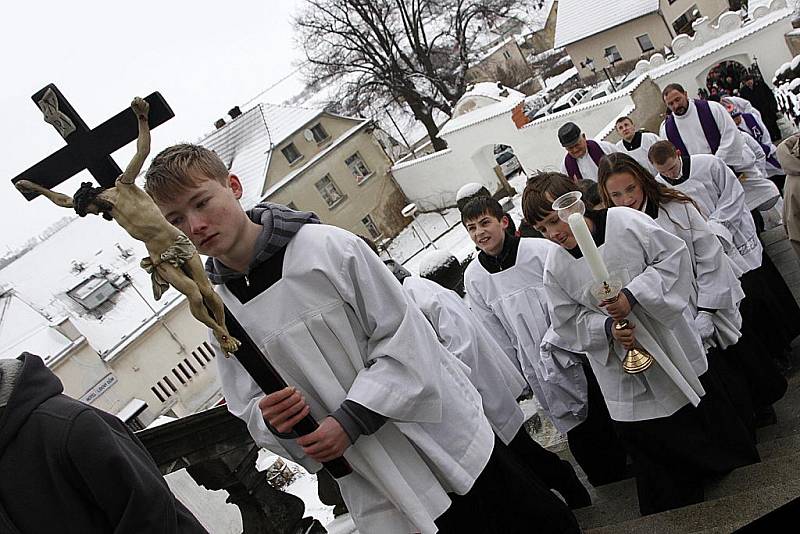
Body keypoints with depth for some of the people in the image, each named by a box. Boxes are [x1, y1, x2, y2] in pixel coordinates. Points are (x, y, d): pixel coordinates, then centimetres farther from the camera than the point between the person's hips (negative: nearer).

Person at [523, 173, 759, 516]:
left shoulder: (626, 222, -16)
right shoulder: (555, 266, -9)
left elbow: (674, 257, -14)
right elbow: (569, 323, -4)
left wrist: (633, 296, -26)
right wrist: (607, 328, -22)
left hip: (673, 348, -1)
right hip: (625, 373, 1)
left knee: (706, 418, 21)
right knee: (652, 449, 12)